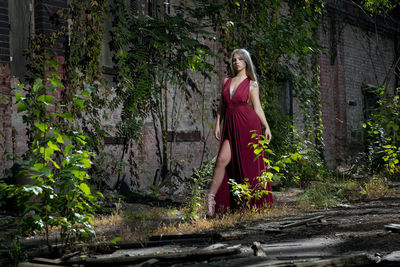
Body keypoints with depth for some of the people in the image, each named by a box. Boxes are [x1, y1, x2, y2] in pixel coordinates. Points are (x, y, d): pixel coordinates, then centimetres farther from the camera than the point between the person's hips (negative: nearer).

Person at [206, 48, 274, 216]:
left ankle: (255, 204, 9)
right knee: (222, 159, -14)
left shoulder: (251, 84, 5)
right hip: (230, 126, 3)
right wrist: (217, 124, 5)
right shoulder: (226, 82, 15)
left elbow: (257, 108, 3)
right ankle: (211, 199, -12)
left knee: (249, 164, -2)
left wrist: (266, 127, -8)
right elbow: (221, 106, 15)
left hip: (248, 124, -3)